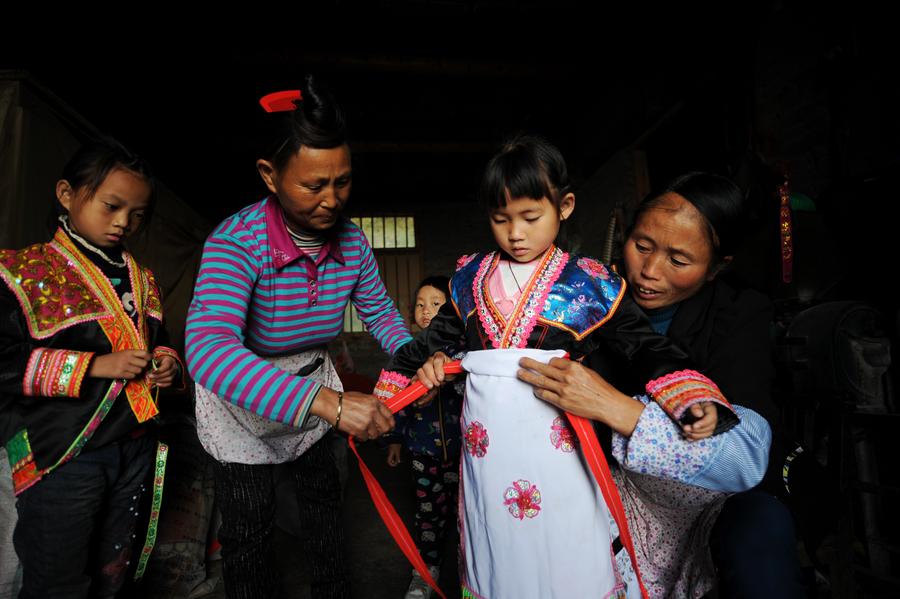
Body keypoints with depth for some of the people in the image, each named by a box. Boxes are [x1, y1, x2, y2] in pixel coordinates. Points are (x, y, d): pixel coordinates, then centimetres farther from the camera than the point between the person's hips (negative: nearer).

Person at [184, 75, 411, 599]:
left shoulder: (353, 242, -17)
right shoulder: (237, 241, -34)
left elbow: (381, 313, -2)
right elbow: (209, 348, -49)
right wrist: (328, 403, -57)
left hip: (314, 386, 5)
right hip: (241, 395, -4)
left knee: (324, 498, 21)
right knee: (248, 527, 8)